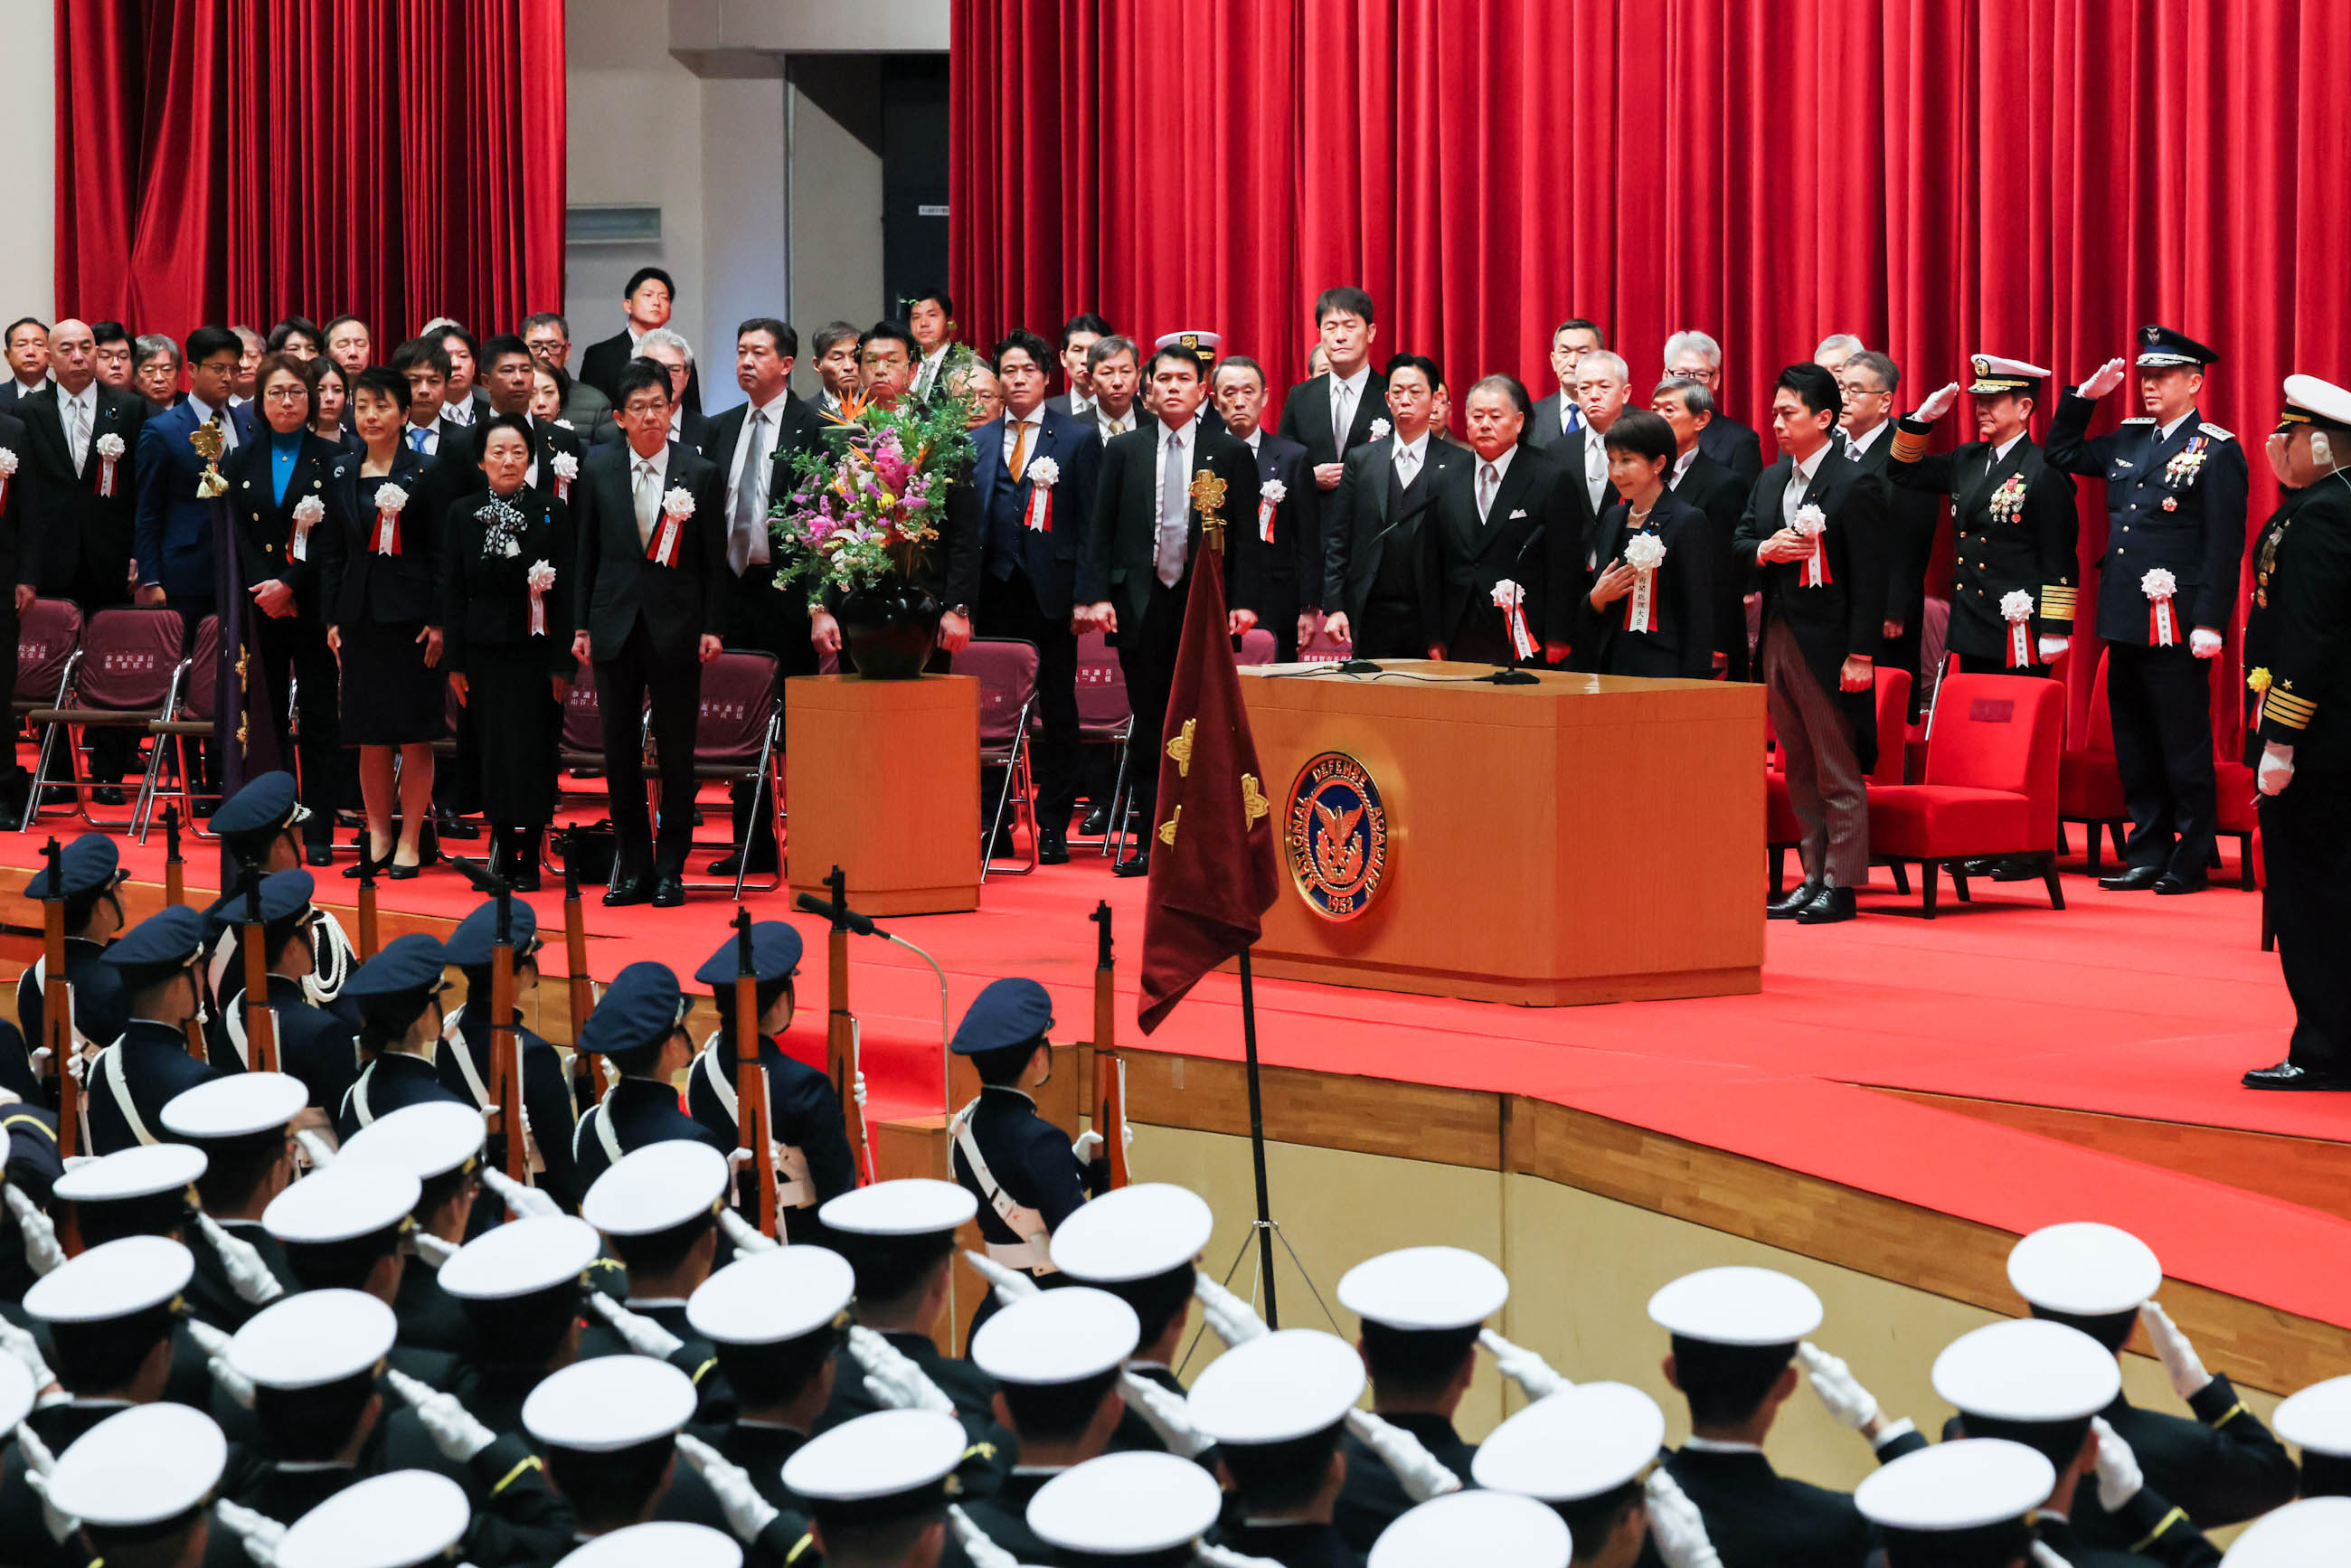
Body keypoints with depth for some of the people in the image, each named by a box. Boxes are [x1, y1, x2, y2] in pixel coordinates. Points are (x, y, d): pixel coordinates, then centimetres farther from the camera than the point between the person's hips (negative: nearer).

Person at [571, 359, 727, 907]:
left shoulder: (703, 475, -1)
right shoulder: (598, 469, 5)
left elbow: (714, 560, 2)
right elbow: (585, 551, 9)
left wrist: (712, 627, -4)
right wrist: (581, 625, 6)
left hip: (675, 630, -2)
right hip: (616, 625, 2)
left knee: (676, 753, 2)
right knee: (620, 752, 5)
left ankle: (670, 868, 9)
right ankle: (634, 866, 13)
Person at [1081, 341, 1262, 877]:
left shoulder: (1231, 454, 4)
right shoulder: (1123, 450, 8)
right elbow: (1102, 529, 7)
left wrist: (1244, 601, -6)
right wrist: (1098, 595, -2)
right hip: (1141, 602, 1)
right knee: (1149, 726, 4)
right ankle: (1153, 839, 8)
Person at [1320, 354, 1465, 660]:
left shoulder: (1459, 464, 3)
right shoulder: (1361, 460, 11)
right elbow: (1337, 539, 9)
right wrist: (1334, 607, 0)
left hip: (1433, 619, -2)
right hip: (1374, 617, 2)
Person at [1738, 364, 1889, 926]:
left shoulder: (1856, 485, -10)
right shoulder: (1770, 481, 13)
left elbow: (1870, 577, -13)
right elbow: (1738, 543, 16)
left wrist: (1861, 654, -18)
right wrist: (1765, 551, -9)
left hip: (1827, 646, -8)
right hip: (1778, 640, 8)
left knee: (1838, 774, -1)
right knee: (1800, 772, 12)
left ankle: (1840, 886, 2)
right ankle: (1814, 877, 19)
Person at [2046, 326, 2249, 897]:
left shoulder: (2217, 450, -7)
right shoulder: (2129, 440, 14)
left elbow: (2224, 545, -11)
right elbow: (2062, 453, 26)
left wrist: (2210, 623, -17)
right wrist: (2085, 396, 12)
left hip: (2178, 629, -7)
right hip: (2126, 620, 7)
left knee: (2183, 745, -2)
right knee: (2134, 745, 10)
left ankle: (2192, 860, 5)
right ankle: (2147, 854, 17)